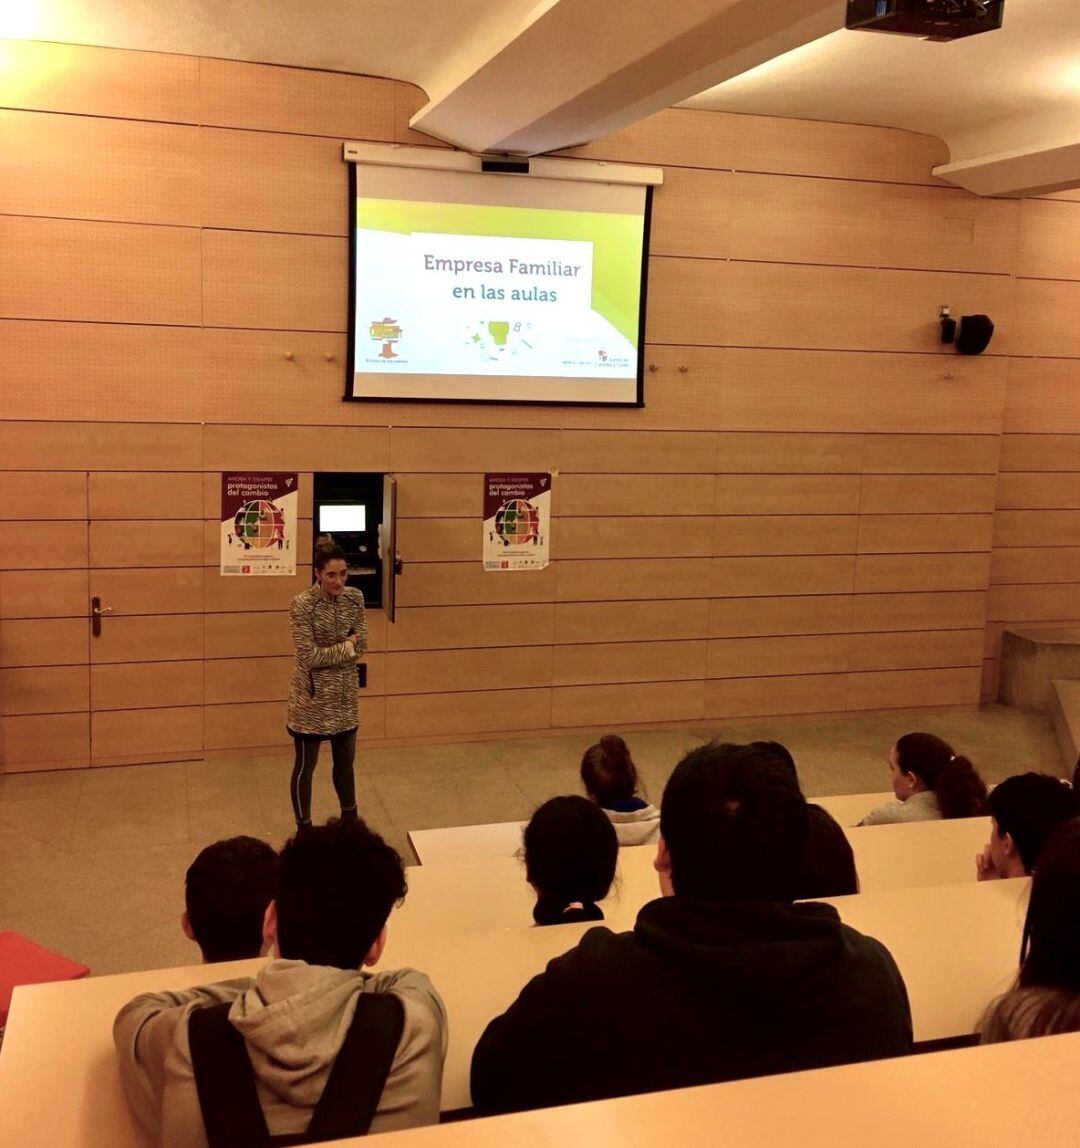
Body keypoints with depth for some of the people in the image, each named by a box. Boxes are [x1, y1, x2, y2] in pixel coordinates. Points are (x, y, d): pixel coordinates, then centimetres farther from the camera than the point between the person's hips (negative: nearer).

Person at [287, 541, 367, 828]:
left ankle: (350, 819, 38)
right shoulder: (302, 605, -18)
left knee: (345, 762, 19)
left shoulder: (354, 598, -1)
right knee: (306, 766, 8)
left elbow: (360, 647, -2)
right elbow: (309, 657, -20)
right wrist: (345, 647, -12)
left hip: (344, 697, 5)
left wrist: (327, 655, -13)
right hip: (312, 699, -5)